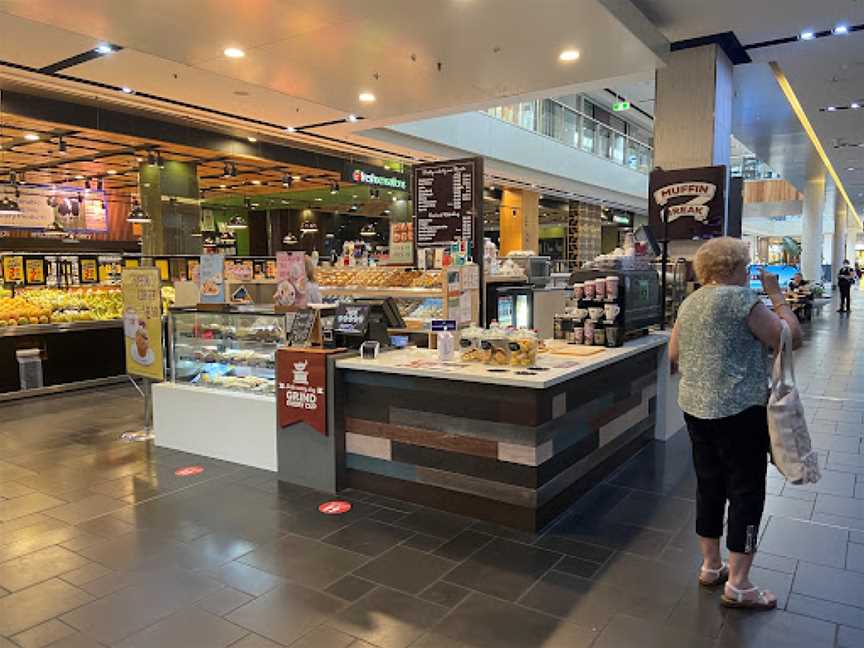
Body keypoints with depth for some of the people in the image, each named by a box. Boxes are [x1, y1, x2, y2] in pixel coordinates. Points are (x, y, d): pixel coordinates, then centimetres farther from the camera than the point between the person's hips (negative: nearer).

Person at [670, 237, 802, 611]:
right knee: (746, 492, 4)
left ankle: (710, 566, 29)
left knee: (709, 486, 16)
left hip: (695, 408, 7)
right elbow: (791, 338, -10)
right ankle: (738, 585, 12)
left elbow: (674, 355, 16)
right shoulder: (741, 298, -13)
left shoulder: (689, 304, 9)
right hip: (739, 411, -7)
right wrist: (775, 294, -1)